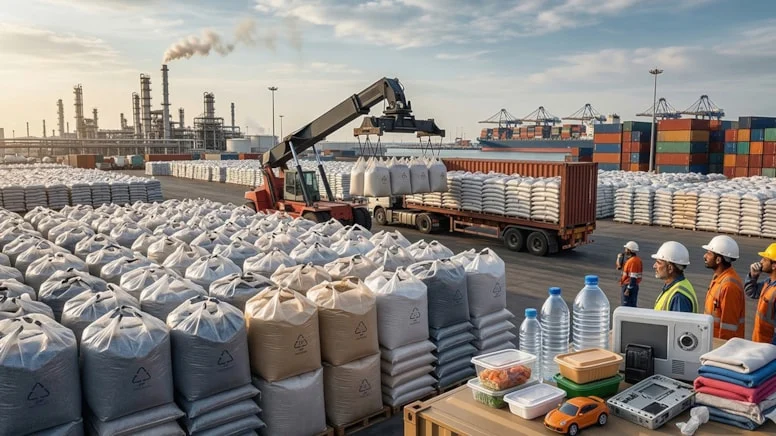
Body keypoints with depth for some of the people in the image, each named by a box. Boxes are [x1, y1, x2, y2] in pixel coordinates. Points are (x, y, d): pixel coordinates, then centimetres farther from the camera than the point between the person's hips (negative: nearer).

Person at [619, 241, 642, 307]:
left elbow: (633, 278, -24)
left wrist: (628, 289, -22)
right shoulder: (637, 260, 11)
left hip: (628, 286, -10)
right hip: (634, 286, 10)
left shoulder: (633, 261, -21)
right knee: (632, 306, 16)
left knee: (626, 307, -4)